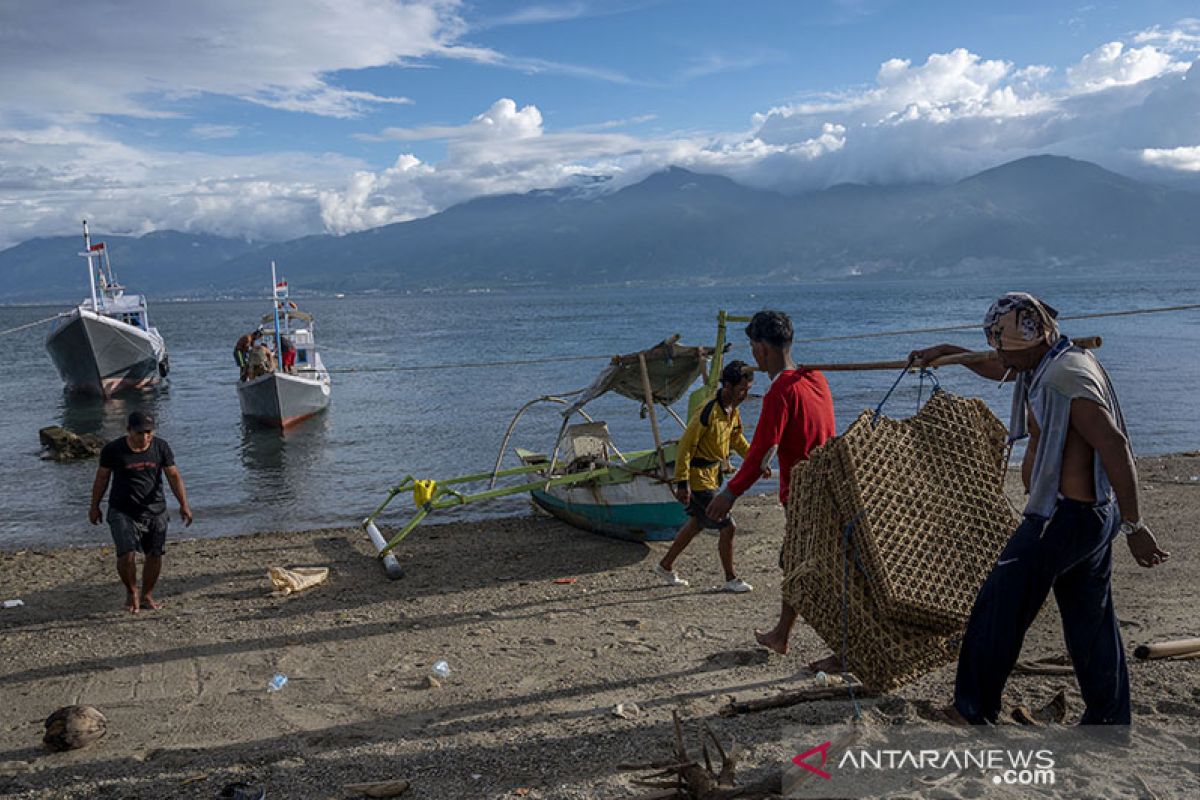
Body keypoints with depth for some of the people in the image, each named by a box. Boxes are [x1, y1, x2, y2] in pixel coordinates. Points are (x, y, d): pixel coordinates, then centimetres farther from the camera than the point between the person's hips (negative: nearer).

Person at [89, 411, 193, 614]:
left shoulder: (161, 447, -4)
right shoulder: (113, 450, -8)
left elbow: (174, 476, -3)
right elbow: (102, 478, 4)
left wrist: (183, 504, -13)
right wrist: (94, 506, 11)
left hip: (155, 511, 2)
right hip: (123, 512, -2)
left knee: (155, 555, 5)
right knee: (127, 555, -13)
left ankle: (147, 595, 25)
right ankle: (131, 592, 14)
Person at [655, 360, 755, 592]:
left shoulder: (733, 410, 3)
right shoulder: (708, 412, -25)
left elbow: (737, 440, 20)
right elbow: (685, 446, -23)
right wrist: (682, 483, -24)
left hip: (713, 475, 10)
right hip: (699, 479, -10)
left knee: (697, 524, 20)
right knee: (728, 527, -5)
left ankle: (665, 566, 34)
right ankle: (731, 579, 13)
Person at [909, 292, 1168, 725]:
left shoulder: (1065, 375, -22)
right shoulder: (1047, 364, 10)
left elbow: (1114, 446, -27)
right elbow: (998, 369, 31)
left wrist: (1134, 526, -24)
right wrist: (945, 351, 28)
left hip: (1065, 518, -10)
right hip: (1089, 513, 10)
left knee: (1000, 606, -2)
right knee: (1091, 621, 16)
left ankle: (973, 710, 8)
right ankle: (1109, 719, 26)